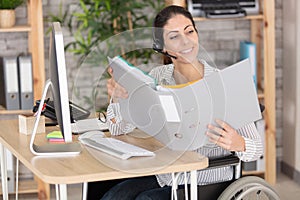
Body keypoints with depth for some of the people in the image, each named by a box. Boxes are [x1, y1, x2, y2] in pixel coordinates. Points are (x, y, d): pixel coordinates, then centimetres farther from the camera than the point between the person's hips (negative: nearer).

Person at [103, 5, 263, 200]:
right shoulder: (158, 77, 1)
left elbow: (257, 148, -10)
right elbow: (119, 129, 0)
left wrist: (238, 144, -34)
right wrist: (117, 98, -21)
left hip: (207, 184, -4)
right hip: (164, 175, 4)